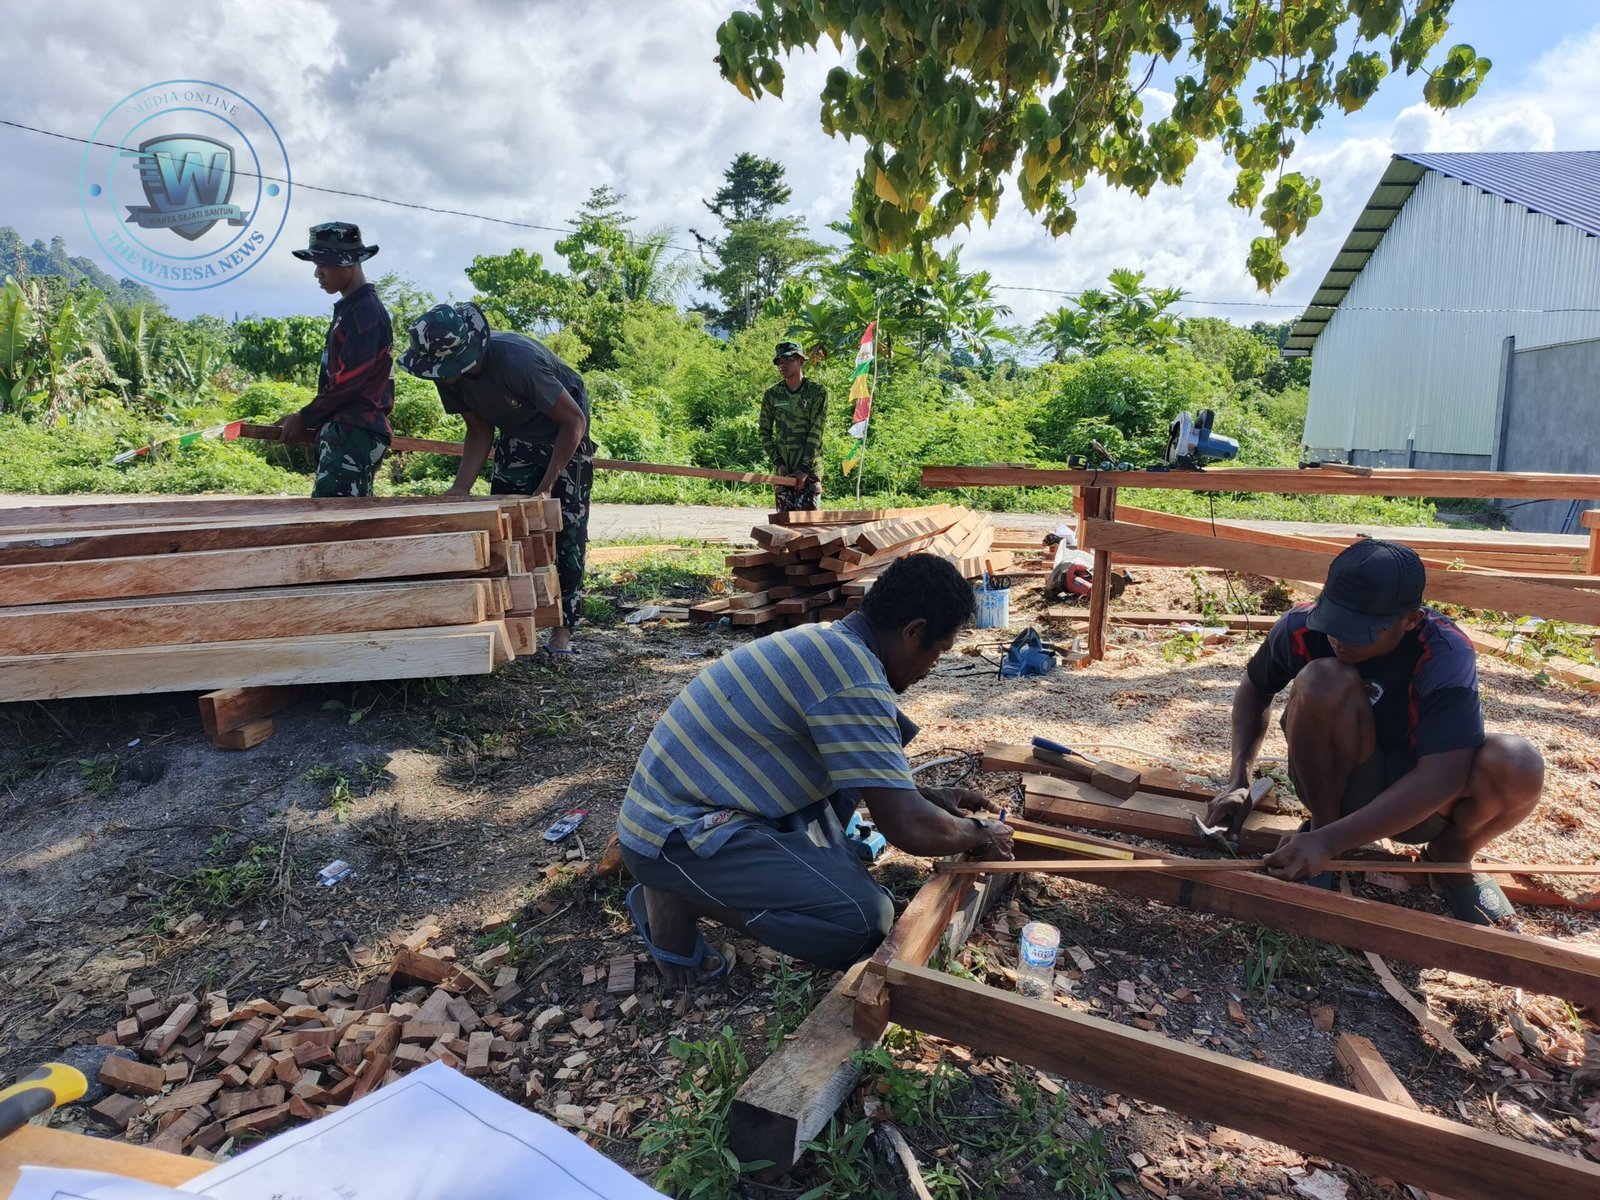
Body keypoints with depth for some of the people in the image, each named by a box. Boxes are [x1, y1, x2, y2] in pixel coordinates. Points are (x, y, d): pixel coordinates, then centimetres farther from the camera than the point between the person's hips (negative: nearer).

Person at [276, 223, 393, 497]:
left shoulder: (366, 311, -11)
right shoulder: (349, 309, 20)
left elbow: (349, 381, -17)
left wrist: (305, 418, -7)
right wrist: (313, 423, 15)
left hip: (353, 434, -10)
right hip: (344, 432, 10)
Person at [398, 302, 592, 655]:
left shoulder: (517, 361, -37)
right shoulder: (449, 376, -16)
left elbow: (574, 419, -28)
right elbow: (479, 431, -1)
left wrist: (546, 486, -27)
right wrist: (461, 488, -13)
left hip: (563, 434, -6)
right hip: (515, 438, 7)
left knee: (565, 531, -10)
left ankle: (563, 629, -5)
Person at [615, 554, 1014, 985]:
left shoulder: (828, 642, 7)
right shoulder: (855, 682, -23)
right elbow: (910, 828, -23)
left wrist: (929, 795, 21)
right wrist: (980, 835, -3)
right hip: (676, 833, -10)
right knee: (864, 922, -20)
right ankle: (677, 897, -5)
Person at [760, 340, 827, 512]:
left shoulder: (817, 392, -4)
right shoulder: (772, 394, 6)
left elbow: (816, 432, -9)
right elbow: (765, 432, 8)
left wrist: (805, 468, -15)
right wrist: (778, 463, -4)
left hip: (810, 468, -3)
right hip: (783, 469, 3)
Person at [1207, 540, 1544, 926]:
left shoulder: (1446, 656, -27)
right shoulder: (1301, 629, -20)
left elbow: (1441, 777, -34)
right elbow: (1254, 689, -1)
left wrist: (1329, 842, -41)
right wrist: (1239, 781, -13)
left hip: (1417, 801, 0)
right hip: (1335, 780, 0)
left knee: (1518, 766, -32)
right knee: (1324, 680, -31)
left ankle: (1450, 856, 2)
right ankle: (1322, 820, -8)